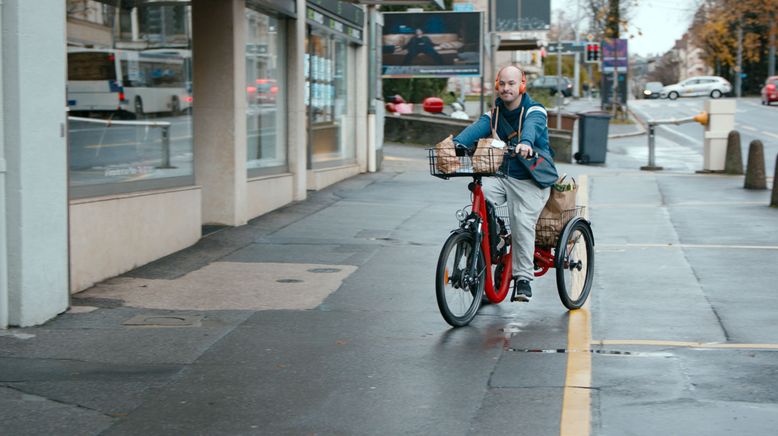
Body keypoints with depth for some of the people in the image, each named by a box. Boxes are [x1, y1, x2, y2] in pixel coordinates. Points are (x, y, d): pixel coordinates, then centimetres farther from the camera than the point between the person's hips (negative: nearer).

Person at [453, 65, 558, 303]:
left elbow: (532, 127, -31)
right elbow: (477, 129, -13)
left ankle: (523, 278, -14)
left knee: (522, 222, -23)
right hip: (502, 175, 4)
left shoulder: (535, 111, -6)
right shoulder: (494, 114, 8)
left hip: (530, 179, -4)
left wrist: (525, 143, -55)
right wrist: (457, 144, -35)